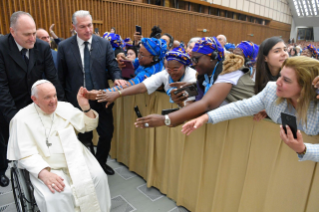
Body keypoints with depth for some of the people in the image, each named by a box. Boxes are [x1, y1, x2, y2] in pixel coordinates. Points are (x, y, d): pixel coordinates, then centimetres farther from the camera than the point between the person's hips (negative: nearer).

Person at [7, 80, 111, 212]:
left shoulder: (64, 107, 4)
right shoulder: (22, 118, -5)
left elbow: (89, 126, 10)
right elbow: (26, 154, -11)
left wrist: (86, 107, -8)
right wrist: (43, 173, -28)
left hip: (76, 159, 3)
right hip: (46, 167, -3)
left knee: (98, 177, -18)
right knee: (55, 197, -29)